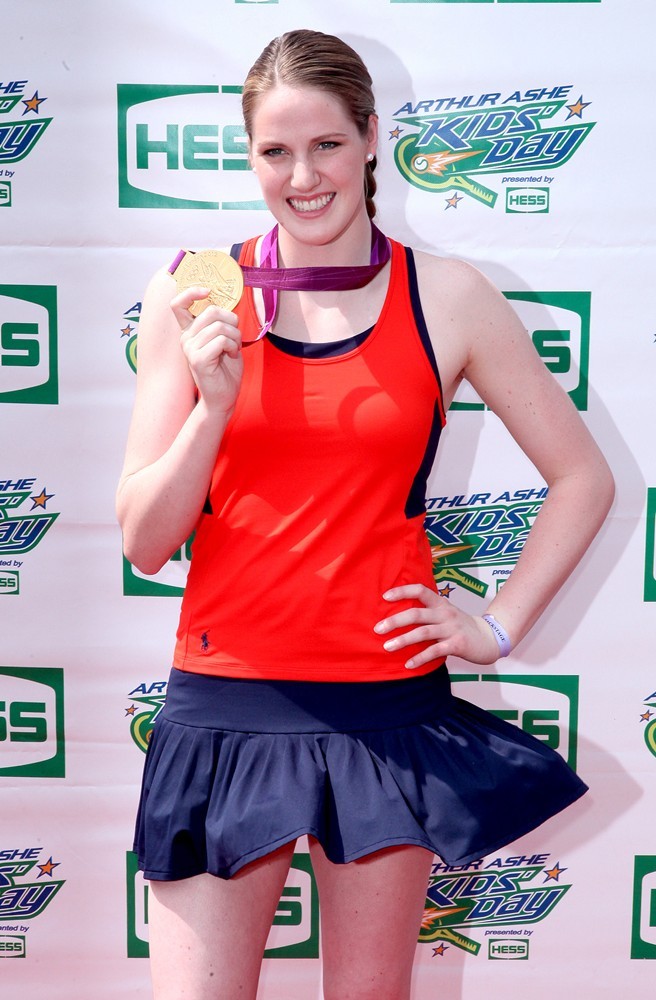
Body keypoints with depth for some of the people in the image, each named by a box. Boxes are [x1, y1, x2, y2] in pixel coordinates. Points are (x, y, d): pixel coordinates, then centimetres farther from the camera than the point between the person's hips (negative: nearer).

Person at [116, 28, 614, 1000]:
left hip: (388, 701, 0)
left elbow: (583, 478, 8)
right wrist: (215, 403, -14)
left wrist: (500, 625, 1)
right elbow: (144, 543, -1)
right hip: (225, 701, 0)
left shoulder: (448, 297, 0)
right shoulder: (193, 299, 0)